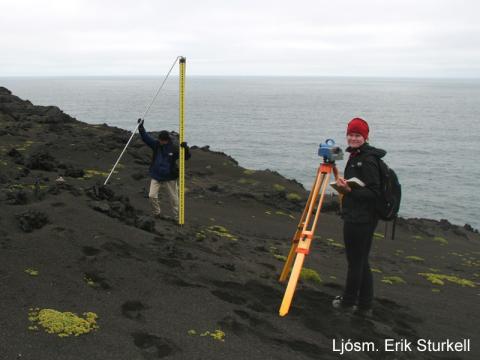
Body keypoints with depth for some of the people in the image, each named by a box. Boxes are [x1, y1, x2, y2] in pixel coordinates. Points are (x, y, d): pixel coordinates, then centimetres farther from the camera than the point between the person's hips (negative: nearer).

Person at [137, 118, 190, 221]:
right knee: (152, 195, -5)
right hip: (156, 176, 3)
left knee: (174, 198, 6)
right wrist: (141, 127, -21)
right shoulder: (156, 144, -3)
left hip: (170, 177, -3)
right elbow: (146, 137, -7)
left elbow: (186, 157, -7)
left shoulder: (174, 148, -11)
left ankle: (178, 216, 20)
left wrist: (186, 148, -27)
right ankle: (157, 214, 14)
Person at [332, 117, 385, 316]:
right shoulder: (356, 156, 13)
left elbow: (374, 192, -20)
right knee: (361, 261, 14)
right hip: (357, 217, 10)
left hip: (360, 219, -10)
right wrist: (346, 188, 8)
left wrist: (350, 190, -27)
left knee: (355, 261, 3)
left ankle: (348, 301, 17)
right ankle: (364, 305, 23)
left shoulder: (368, 160, -17)